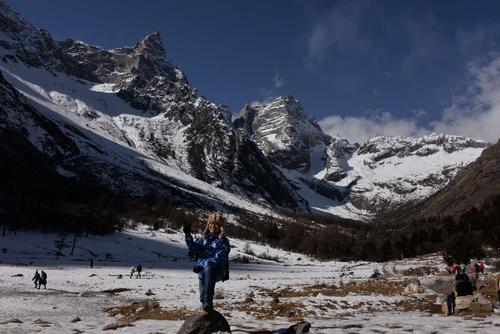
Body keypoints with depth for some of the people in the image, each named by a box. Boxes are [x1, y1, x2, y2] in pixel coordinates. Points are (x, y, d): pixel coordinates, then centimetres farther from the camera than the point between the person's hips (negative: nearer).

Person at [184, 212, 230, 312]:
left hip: (217, 271, -5)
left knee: (209, 269, -36)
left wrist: (202, 265, -21)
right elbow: (194, 247, 4)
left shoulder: (223, 241, -1)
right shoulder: (205, 238, 17)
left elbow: (218, 259, -11)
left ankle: (208, 302, -42)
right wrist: (188, 235, -10)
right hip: (203, 270, 5)